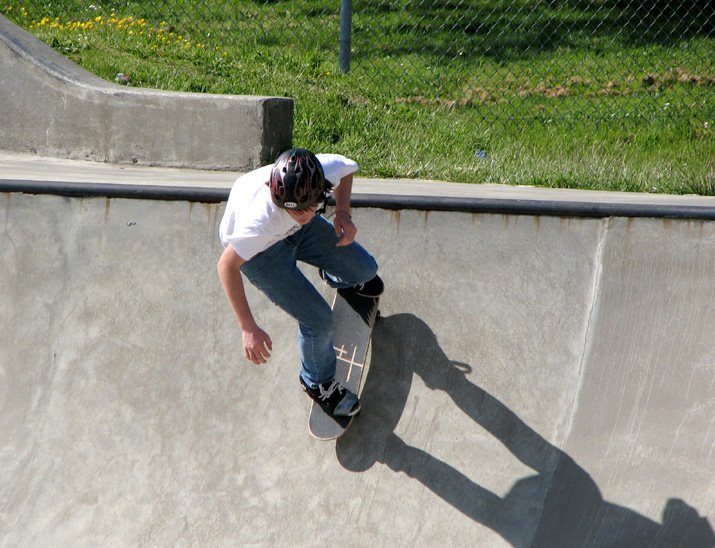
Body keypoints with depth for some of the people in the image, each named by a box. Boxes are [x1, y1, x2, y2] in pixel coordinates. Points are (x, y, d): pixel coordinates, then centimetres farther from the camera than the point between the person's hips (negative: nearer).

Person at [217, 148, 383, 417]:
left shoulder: (327, 169, -36)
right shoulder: (261, 218, -48)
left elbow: (347, 168, -8)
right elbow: (227, 266, -34)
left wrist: (343, 212, -23)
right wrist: (249, 329, -33)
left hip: (294, 228, 5)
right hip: (259, 249, -5)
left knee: (364, 269, 11)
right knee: (318, 319, -8)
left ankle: (339, 278, 51)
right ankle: (318, 383, 25)